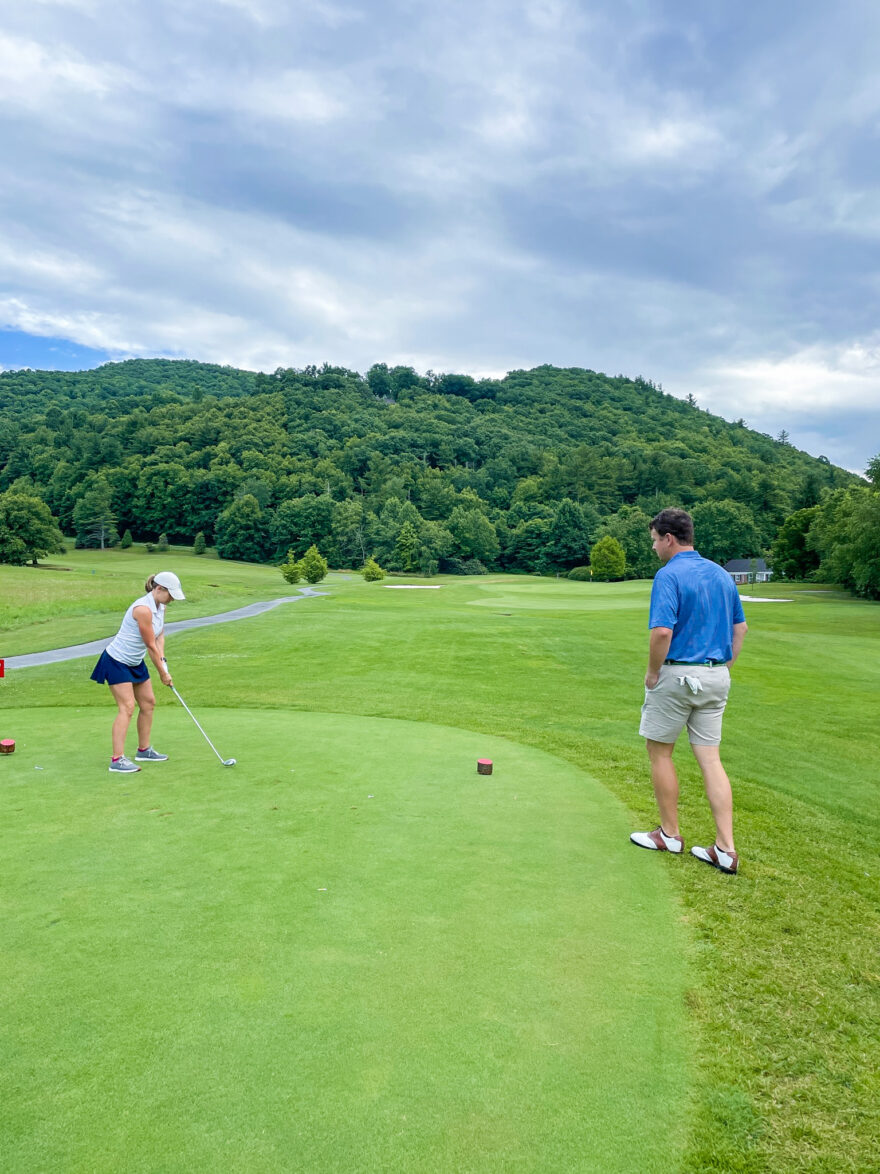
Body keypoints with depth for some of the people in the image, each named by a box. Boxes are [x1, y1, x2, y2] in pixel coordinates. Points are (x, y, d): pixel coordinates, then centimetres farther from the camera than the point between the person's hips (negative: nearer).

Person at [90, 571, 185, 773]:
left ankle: (144, 750, 24)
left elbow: (159, 637, 8)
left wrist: (162, 661, -7)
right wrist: (162, 673, -13)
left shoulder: (161, 606, 1)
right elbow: (150, 645, -22)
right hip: (117, 661, -10)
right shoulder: (143, 609, -28)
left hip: (136, 662, 10)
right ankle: (117, 759, -13)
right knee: (127, 707, -15)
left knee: (148, 703, 12)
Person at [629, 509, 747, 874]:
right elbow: (740, 628, 15)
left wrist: (652, 672, -11)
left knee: (659, 751, 11)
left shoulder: (669, 575, -15)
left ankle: (670, 834, 21)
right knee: (710, 759, 8)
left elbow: (662, 631, -24)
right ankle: (725, 848, 6)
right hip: (716, 676, 7)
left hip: (677, 675, -7)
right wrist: (723, 667, 17)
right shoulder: (721, 574, 10)